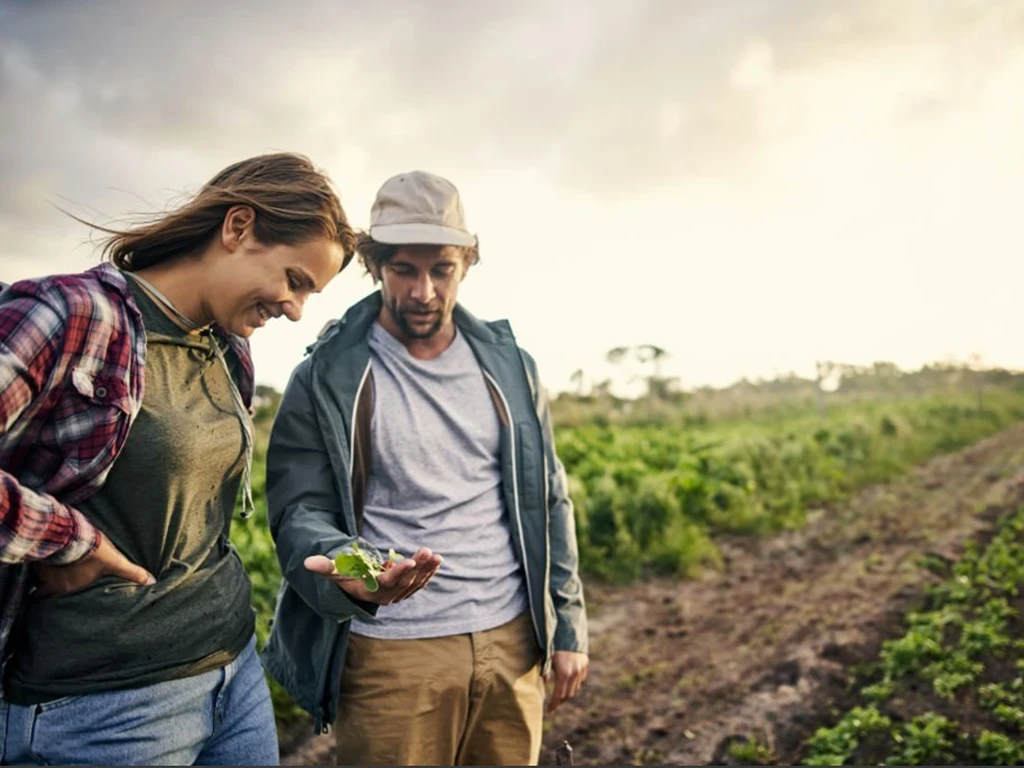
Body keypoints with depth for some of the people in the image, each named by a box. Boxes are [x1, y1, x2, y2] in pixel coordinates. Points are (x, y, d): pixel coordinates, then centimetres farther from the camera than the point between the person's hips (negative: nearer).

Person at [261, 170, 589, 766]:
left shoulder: (507, 365, 6)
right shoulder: (327, 380, -4)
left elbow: (548, 501, 10)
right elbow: (300, 512, -7)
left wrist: (569, 626, 7)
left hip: (512, 641, 4)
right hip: (391, 653, -3)